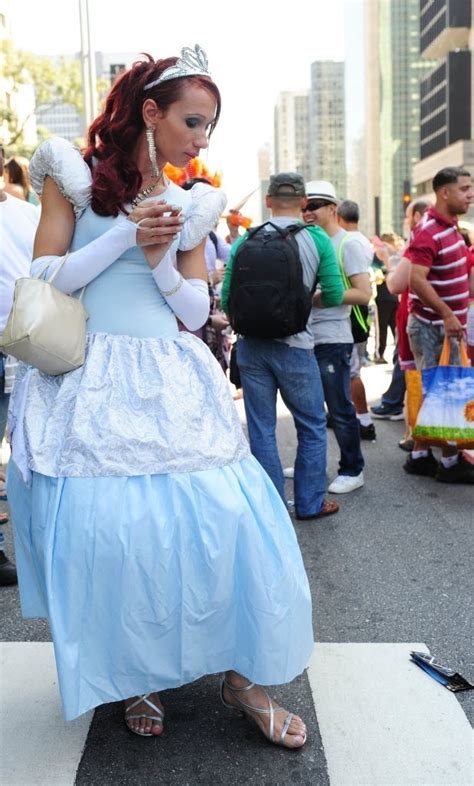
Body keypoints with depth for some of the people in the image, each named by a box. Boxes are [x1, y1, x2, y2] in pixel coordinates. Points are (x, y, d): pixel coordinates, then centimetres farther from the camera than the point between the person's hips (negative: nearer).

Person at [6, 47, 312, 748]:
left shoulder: (190, 202, 14)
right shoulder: (76, 176, 4)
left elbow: (196, 312, 10)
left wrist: (161, 261, -9)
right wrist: (127, 232, -12)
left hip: (173, 382, 4)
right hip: (94, 381, -3)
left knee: (224, 518, -5)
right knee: (111, 525, -5)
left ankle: (241, 674, 12)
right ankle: (134, 676, 20)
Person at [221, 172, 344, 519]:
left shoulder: (245, 241, 0)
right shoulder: (317, 239, -4)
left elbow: (226, 298, -1)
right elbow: (334, 295, -5)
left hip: (251, 345, 2)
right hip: (294, 344, -2)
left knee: (262, 428, 10)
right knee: (312, 426, 14)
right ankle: (310, 503, 19)